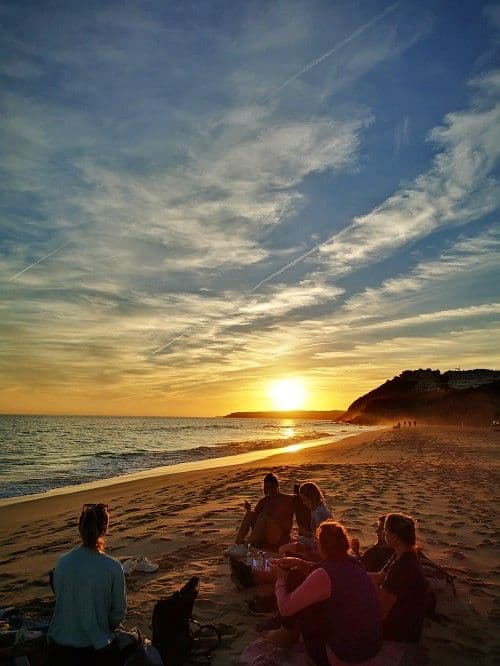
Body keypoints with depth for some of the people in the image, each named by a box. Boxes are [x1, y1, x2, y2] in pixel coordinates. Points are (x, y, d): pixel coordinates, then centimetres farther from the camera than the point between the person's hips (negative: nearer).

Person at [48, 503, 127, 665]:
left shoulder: (62, 562, -8)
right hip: (96, 648, -4)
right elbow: (119, 614, -6)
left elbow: (58, 596, 7)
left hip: (59, 647, 5)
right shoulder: (113, 568, -18)